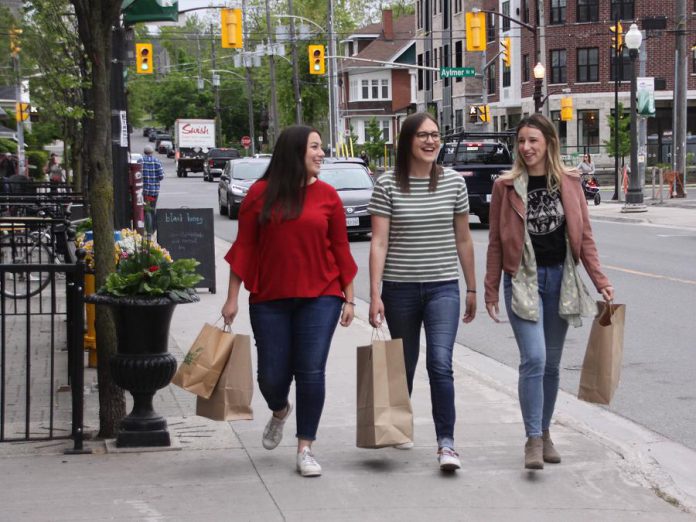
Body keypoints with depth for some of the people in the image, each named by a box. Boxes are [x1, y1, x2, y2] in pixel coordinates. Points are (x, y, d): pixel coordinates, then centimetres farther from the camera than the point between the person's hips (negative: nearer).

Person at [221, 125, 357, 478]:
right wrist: (232, 297, 0)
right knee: (272, 375, 4)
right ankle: (280, 412, 40)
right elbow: (244, 248, 2)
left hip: (319, 297, 0)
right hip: (270, 299, 0)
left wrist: (349, 298, 4)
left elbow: (341, 250, 5)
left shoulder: (327, 196, 2)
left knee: (311, 373, -5)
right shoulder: (261, 194, 0)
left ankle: (305, 449, 8)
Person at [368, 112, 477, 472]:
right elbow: (379, 243, -7)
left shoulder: (453, 182, 2)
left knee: (440, 363, -15)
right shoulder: (388, 185, -4)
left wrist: (472, 289, 13)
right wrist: (375, 295, -12)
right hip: (400, 289, 0)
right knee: (405, 364, 14)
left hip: (443, 287, 0)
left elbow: (463, 240, 10)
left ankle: (446, 442, -12)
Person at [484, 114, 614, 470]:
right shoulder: (506, 186, -1)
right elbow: (496, 242, 2)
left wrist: (600, 280, 1)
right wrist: (491, 291, 1)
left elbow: (584, 236, 7)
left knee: (551, 363, 11)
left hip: (560, 279, 3)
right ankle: (533, 440, -11)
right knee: (534, 358, -15)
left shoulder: (569, 183, 4)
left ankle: (544, 432, 24)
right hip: (523, 280, -3)